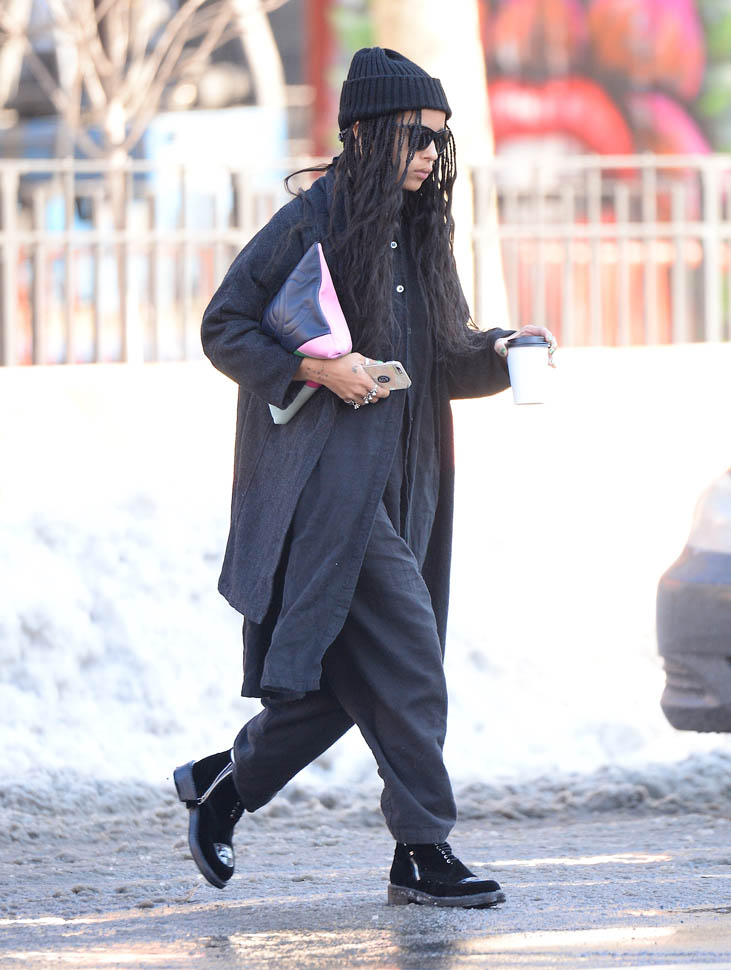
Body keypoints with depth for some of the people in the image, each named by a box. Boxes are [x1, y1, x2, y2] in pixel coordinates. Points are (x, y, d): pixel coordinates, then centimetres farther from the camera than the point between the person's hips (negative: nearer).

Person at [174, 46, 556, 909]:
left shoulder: (416, 233, 15)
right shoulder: (312, 223, -7)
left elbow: (441, 362, 19)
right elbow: (222, 328, -6)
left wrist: (493, 354, -2)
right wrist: (314, 368, -18)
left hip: (398, 485, 8)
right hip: (327, 476, -8)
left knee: (350, 676, 8)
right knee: (403, 657, -13)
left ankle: (223, 783, 24)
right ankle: (422, 850, -9)